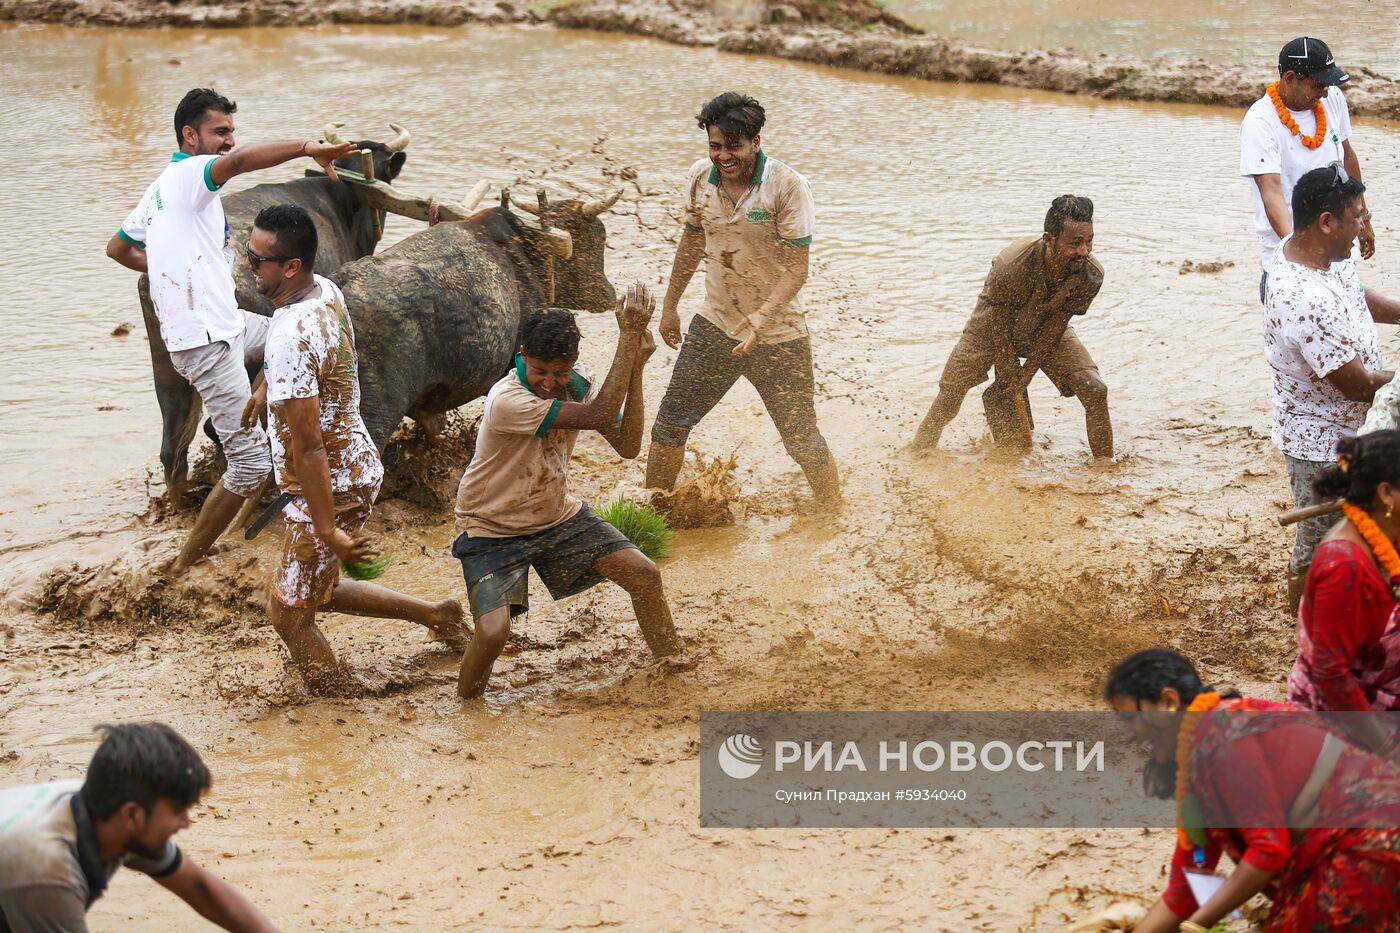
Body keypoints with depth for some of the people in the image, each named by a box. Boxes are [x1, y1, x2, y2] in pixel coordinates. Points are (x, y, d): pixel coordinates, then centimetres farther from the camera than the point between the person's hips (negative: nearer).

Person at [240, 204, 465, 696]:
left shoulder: (290, 340, -32)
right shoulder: (325, 290, -2)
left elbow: (308, 448, -29)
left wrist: (328, 530, -25)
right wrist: (267, 388, 36)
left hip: (331, 486, -10)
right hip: (356, 465, 10)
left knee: (289, 615, 3)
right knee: (317, 591, 27)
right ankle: (438, 614, 36)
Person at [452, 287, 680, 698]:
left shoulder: (576, 381, -9)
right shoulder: (506, 401, -33)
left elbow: (627, 445, -16)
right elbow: (599, 416, -36)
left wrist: (636, 369, -27)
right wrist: (630, 335, -38)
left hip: (557, 515, 6)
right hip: (492, 529, -6)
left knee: (644, 574, -7)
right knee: (493, 632, -26)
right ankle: (463, 711, 5)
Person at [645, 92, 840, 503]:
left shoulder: (788, 186, -19)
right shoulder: (700, 177, -3)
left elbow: (796, 270, -19)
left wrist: (759, 319, -32)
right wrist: (670, 306, 20)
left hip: (778, 335, -4)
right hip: (714, 326, 4)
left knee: (802, 440, 3)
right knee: (670, 422, 7)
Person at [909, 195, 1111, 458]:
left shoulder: (1091, 276, -30)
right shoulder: (1011, 266, -40)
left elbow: (1057, 325, -17)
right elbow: (1001, 323, -23)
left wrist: (1027, 372, -13)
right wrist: (1009, 372, -14)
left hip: (1046, 329, 2)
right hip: (994, 325, -2)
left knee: (1095, 392, -10)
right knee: (950, 396, 2)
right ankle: (918, 454, 27)